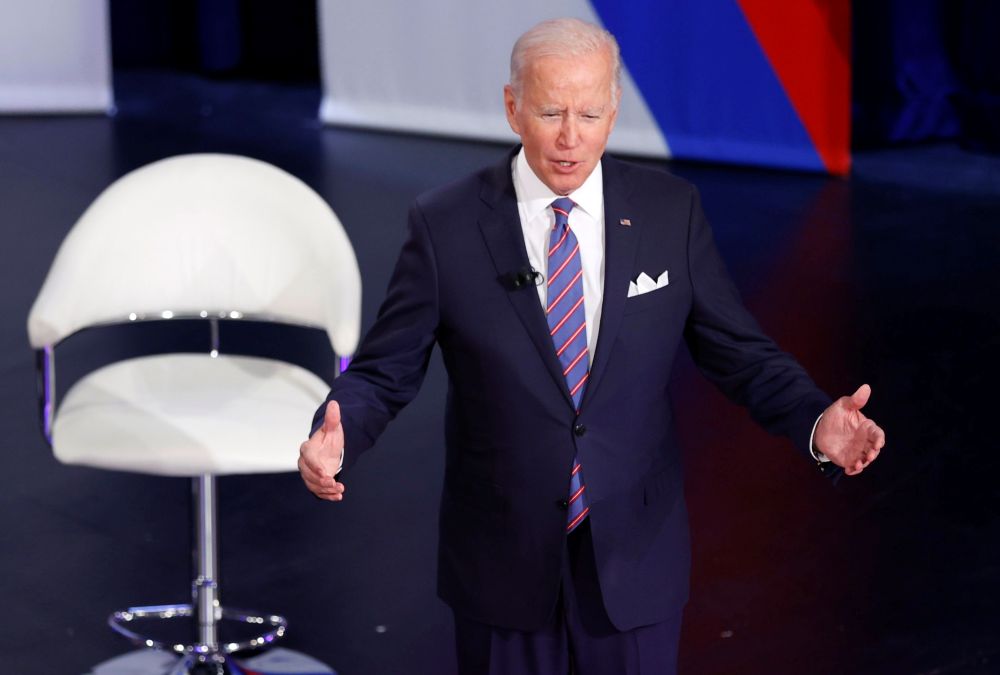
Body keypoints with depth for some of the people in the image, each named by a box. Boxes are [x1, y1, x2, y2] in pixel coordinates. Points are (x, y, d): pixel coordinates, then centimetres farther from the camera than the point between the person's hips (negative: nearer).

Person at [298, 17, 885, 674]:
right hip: (503, 569, -1)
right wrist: (336, 437, -25)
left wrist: (816, 423, -17)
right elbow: (384, 372, -4)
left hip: (636, 560, 1)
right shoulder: (446, 225, -8)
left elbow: (740, 353, 0)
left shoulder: (670, 211, -4)